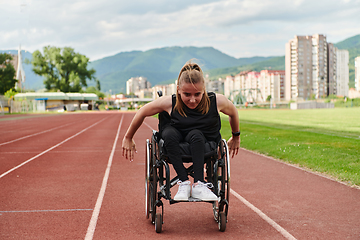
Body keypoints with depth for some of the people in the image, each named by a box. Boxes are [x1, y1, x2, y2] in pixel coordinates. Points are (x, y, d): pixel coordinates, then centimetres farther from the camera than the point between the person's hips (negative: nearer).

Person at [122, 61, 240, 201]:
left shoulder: (217, 101, -20)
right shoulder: (169, 103, -23)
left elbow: (233, 113, 3)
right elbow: (142, 113, -7)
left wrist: (236, 137, 18)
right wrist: (128, 138, 4)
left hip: (204, 145, 0)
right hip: (175, 147, 0)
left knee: (195, 135, -34)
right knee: (169, 133, -33)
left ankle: (199, 185, -33)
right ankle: (184, 183, -30)